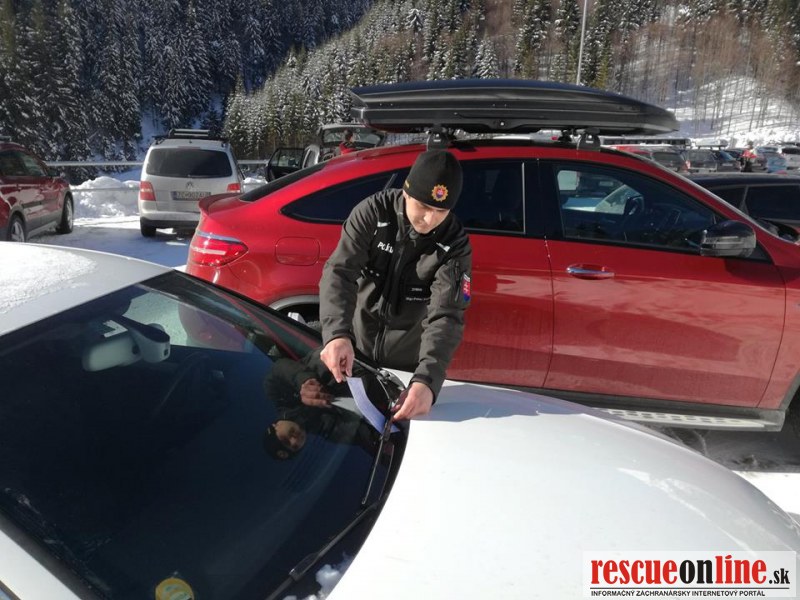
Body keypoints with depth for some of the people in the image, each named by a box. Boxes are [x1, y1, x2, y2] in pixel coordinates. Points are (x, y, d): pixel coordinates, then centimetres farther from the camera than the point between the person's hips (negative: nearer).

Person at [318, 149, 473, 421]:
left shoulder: (455, 246, -19)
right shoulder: (374, 211, -18)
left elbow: (446, 316, -28)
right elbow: (339, 271, -26)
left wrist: (427, 380, -45)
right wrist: (337, 333, -45)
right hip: (356, 350, 1)